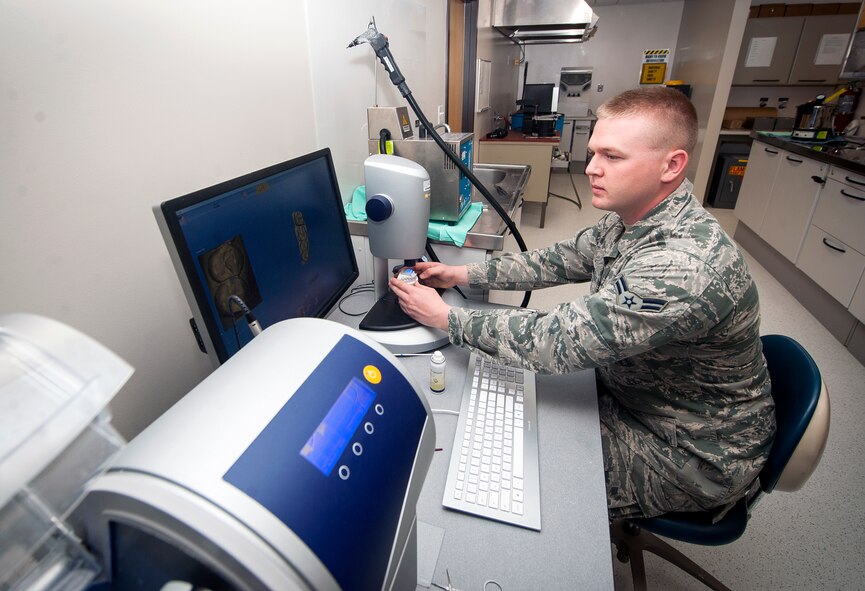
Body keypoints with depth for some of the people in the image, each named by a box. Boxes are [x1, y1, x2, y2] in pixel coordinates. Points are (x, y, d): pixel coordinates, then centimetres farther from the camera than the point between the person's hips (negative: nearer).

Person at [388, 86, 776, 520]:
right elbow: (559, 260, 3)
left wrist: (445, 317, -26)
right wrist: (461, 274, -5)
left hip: (693, 454, -7)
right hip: (634, 394, 8)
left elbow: (553, 342, -37)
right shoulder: (628, 220, -6)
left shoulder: (683, 267, -37)